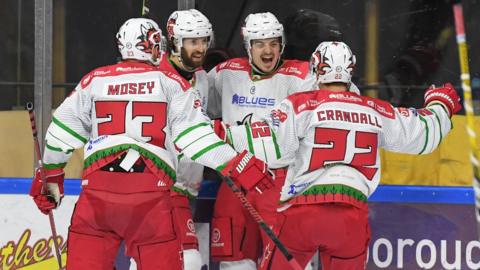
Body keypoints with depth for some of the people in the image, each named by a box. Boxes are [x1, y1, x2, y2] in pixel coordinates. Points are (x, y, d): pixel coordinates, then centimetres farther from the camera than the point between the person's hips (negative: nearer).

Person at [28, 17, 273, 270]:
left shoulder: (94, 80, 14)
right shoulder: (170, 82, 9)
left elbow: (62, 132, 17)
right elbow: (195, 134, 0)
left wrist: (50, 174, 30)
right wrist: (237, 166, 2)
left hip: (98, 184, 2)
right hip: (151, 191, -2)